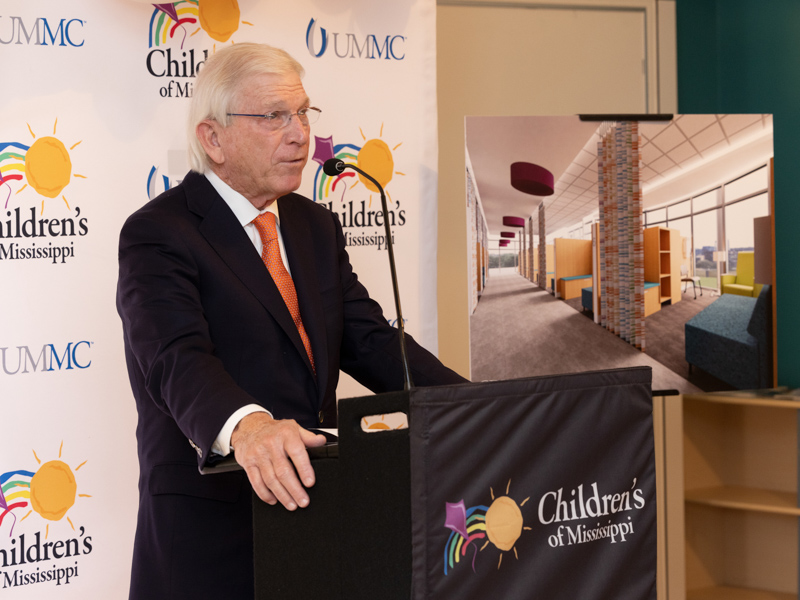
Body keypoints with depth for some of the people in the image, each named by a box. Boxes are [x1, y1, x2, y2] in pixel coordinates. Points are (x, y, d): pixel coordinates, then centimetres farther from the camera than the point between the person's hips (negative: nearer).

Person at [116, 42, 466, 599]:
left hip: (315, 505, 7)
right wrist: (247, 426, -46)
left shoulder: (316, 225, 14)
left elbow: (370, 341, 6)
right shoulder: (157, 235, -10)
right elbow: (178, 360, -25)